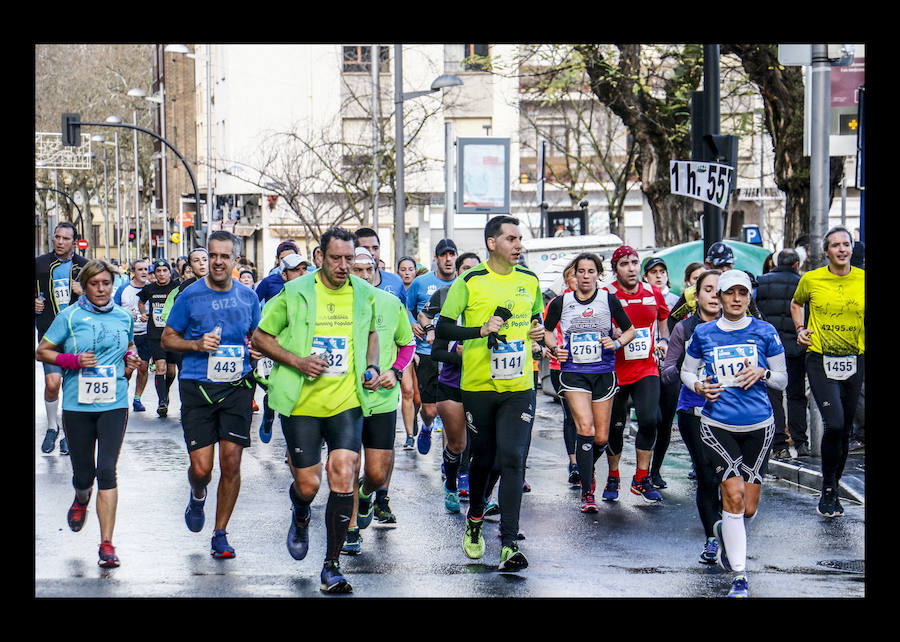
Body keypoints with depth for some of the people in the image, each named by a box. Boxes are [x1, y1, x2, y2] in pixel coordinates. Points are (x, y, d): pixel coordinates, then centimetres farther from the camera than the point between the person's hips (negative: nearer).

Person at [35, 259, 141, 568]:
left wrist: (129, 361, 4)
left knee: (107, 470, -11)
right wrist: (74, 360, -14)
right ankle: (82, 499, 46)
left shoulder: (124, 317, 8)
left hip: (114, 404, 1)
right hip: (78, 404, -1)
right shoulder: (70, 316, -1)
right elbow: (42, 352, 1)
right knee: (83, 473, 7)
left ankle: (107, 544, -9)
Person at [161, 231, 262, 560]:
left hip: (236, 387, 2)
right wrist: (197, 344, -12)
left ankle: (220, 534, 13)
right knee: (201, 467, -5)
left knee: (231, 463, -3)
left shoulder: (248, 297, 7)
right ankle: (197, 496, 33)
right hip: (197, 387, -2)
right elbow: (167, 338, 5)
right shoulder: (191, 296, -1)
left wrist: (257, 349, 0)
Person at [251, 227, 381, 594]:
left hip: (347, 402, 1)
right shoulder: (295, 293, -4)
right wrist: (297, 361, -12)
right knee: (307, 484, 2)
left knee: (343, 476, -11)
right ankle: (300, 519, 42)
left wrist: (372, 367, 6)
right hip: (303, 403, -1)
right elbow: (260, 337, 2)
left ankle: (331, 567, -2)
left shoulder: (365, 294, 5)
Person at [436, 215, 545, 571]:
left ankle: (509, 545, -13)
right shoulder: (469, 282, -5)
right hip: (479, 385, -2)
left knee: (512, 459, -10)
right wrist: (481, 330, -19)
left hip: (519, 387, 2)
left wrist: (538, 329, 3)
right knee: (482, 458, 11)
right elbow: (443, 329, -5)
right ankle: (475, 521, 39)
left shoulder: (529, 280, 8)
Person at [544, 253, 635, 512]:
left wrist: (616, 343, -8)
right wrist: (554, 348, -1)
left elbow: (630, 330, 11)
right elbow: (547, 330, 18)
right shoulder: (561, 303, 2)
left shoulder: (609, 300, 1)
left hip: (603, 372, 1)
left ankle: (586, 469, 37)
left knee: (601, 437, 3)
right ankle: (587, 492, -12)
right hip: (573, 372, -1)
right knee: (585, 428, -18)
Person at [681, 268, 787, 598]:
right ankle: (739, 576, -7)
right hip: (717, 425, -1)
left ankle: (725, 533, 40)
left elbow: (782, 379, 8)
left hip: (758, 426, 1)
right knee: (733, 494, -15)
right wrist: (698, 386, -7)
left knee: (748, 508, 3)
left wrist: (762, 373, -13)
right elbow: (686, 371, 15)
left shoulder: (765, 332, 1)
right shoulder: (703, 334, 3)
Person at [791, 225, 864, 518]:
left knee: (845, 430, 8)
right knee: (834, 423, -19)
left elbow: (864, 316, 14)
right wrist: (800, 329, 5)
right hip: (820, 360, -3)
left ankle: (832, 489, 25)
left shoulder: (863, 280, 0)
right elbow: (796, 304, 19)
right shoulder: (811, 280, -2)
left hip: (854, 361, 3)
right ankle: (828, 491, -4)